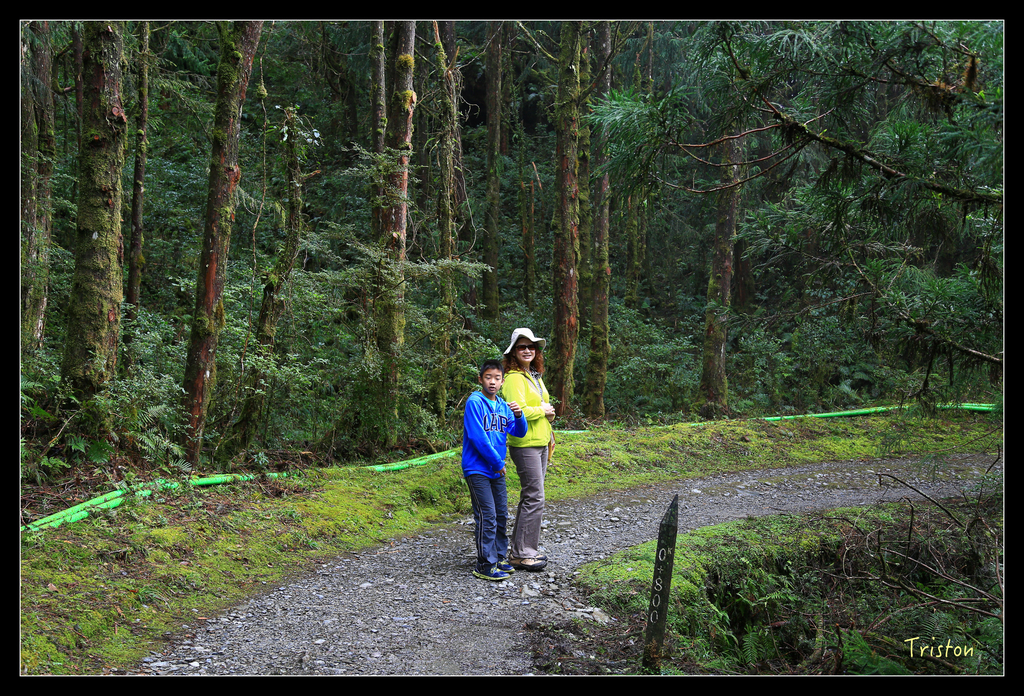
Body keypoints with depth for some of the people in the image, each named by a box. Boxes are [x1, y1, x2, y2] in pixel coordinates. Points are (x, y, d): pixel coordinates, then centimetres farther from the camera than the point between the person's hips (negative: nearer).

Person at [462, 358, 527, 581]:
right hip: (477, 469, -8)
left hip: (496, 470, 8)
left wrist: (519, 415, -15)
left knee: (501, 515, 13)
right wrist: (498, 462, -13)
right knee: (487, 517, -9)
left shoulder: (503, 406, 10)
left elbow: (519, 432, 7)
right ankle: (485, 565, -3)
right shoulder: (475, 402, -12)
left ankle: (498, 558, 25)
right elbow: (478, 437, -18)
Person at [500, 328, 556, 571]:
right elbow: (518, 411, -23)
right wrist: (543, 410, -10)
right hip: (525, 444, -9)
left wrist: (548, 414, 8)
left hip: (540, 443, 9)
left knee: (530, 497, 14)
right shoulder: (514, 378, -13)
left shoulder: (536, 376, 16)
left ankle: (525, 548, 22)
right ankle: (520, 554, -1)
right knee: (534, 498, -9)